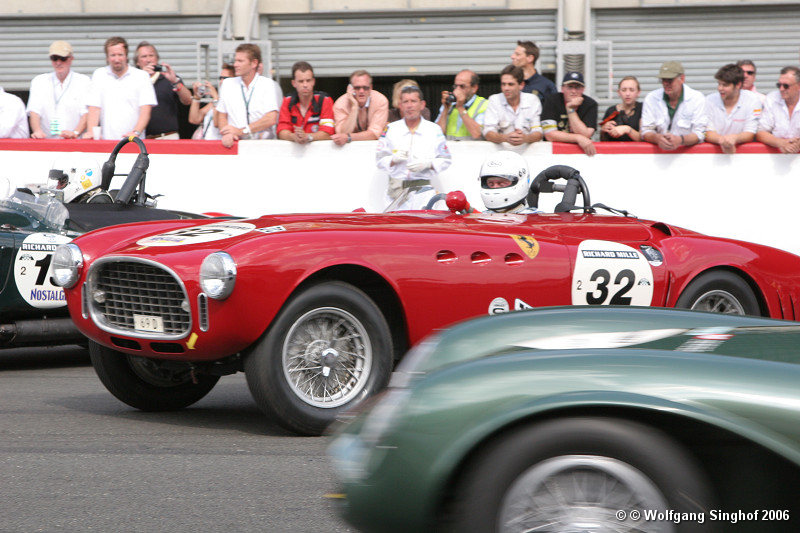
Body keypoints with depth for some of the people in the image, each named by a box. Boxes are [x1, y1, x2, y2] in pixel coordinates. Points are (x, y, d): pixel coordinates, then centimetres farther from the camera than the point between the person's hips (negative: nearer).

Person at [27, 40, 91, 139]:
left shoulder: (84, 81, 10)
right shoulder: (39, 81, 17)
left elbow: (86, 114, -1)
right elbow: (34, 112, 5)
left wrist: (75, 133, -20)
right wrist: (37, 130, -15)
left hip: (75, 142, -3)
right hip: (46, 142, 3)